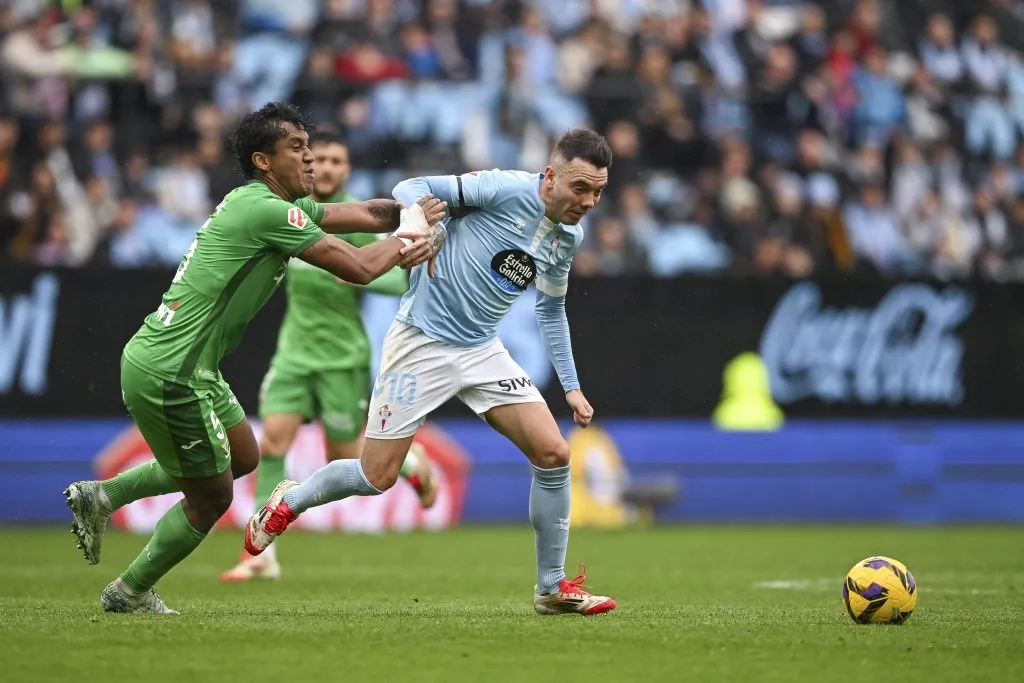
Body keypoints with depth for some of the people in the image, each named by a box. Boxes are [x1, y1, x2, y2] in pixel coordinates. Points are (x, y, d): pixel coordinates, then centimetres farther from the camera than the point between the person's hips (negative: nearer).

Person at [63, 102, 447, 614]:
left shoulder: (277, 205, 13)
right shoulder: (268, 211, -19)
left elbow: (363, 213, 15)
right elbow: (357, 268, -18)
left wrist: (408, 215, -4)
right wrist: (407, 242, -2)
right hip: (169, 374, -10)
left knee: (242, 456, 24)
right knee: (212, 496, 6)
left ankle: (102, 496, 22)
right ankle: (130, 593, 23)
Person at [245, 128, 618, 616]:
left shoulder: (568, 238, 4)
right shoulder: (506, 190, -18)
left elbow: (551, 309, 21)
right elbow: (412, 189, -16)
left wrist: (571, 386, 18)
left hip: (483, 351, 6)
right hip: (423, 342, -6)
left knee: (553, 454, -7)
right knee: (377, 477, -4)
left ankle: (553, 589, 6)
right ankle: (288, 502, 28)